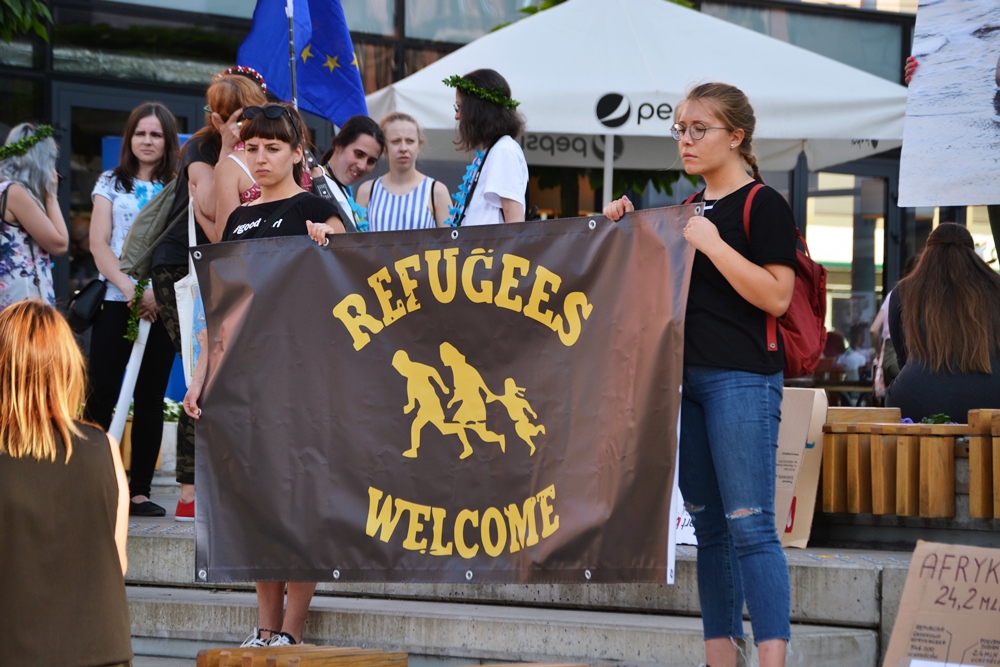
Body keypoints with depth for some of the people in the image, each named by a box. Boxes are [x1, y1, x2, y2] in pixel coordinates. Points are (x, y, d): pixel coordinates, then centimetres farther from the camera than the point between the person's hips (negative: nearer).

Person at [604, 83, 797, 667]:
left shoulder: (763, 205, -6)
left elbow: (776, 296, -15)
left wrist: (713, 245, -18)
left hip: (743, 378, -8)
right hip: (686, 377, 8)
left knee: (749, 525, -13)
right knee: (708, 526, 9)